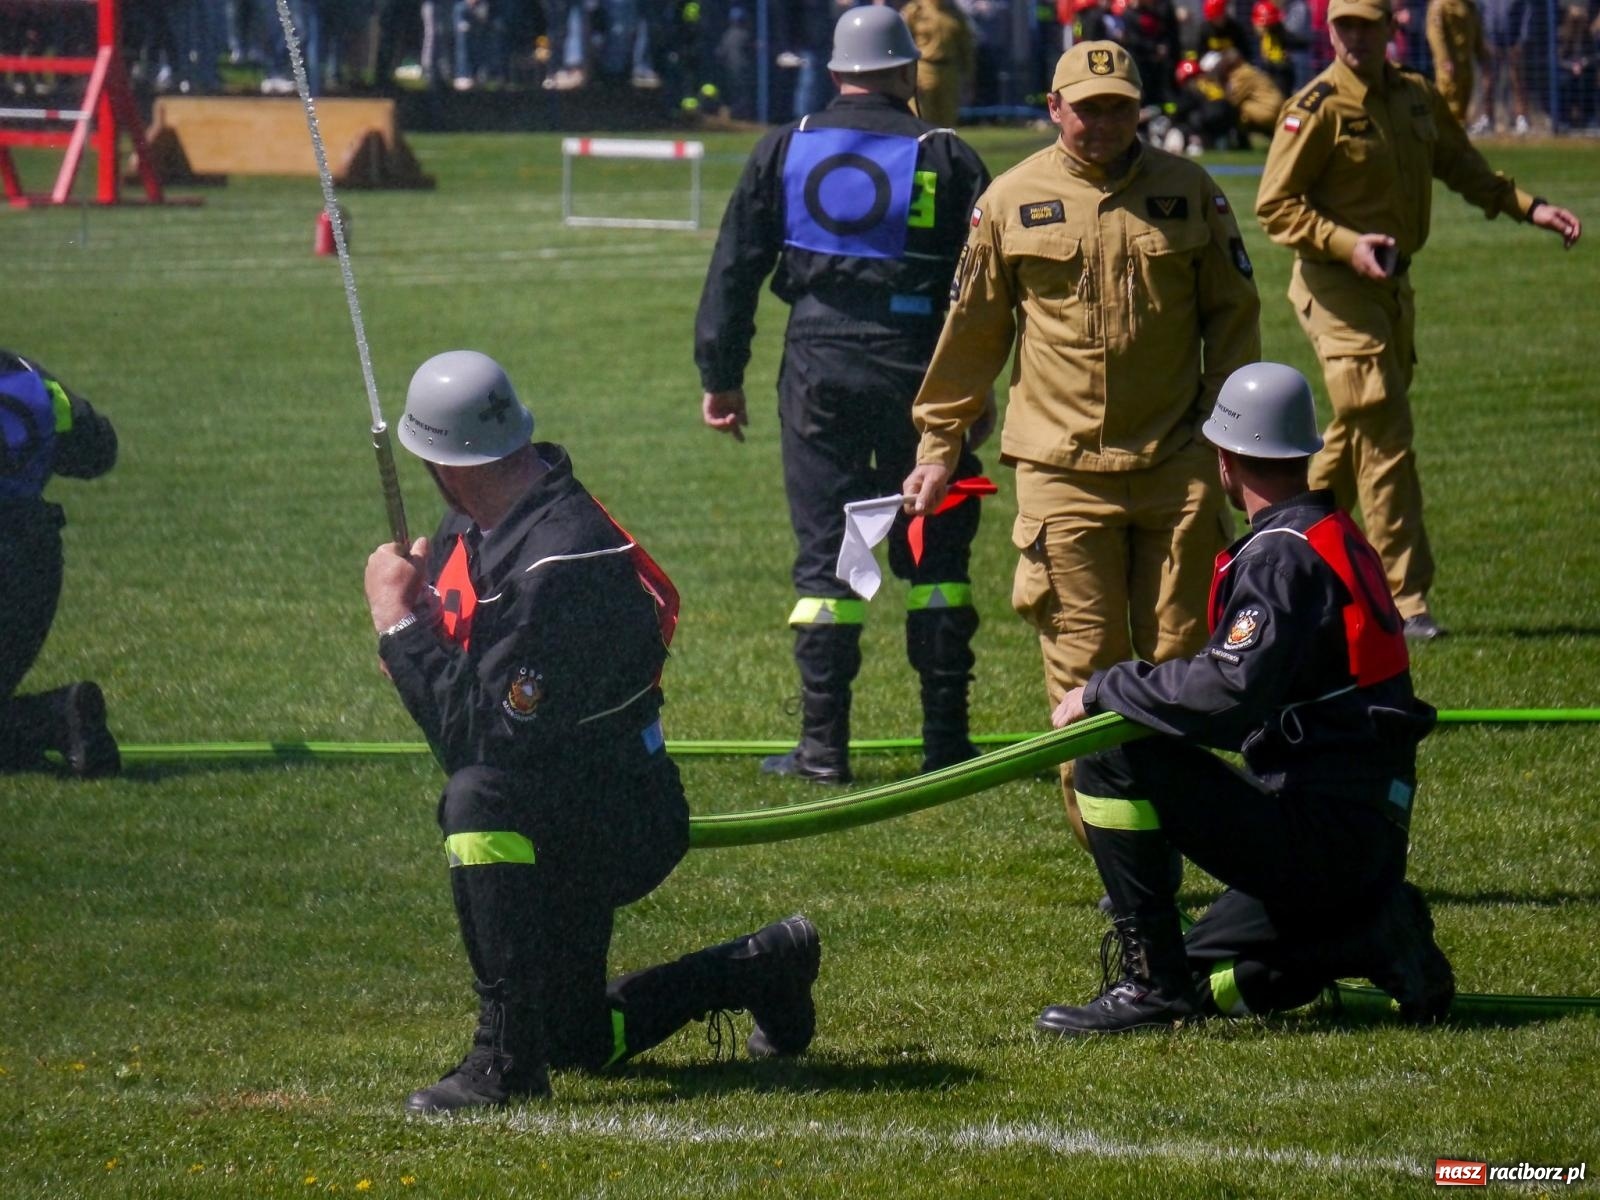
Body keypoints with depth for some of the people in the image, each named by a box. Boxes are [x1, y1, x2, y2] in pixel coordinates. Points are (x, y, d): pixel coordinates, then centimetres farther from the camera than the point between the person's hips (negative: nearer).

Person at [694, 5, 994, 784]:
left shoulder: (783, 152, 4)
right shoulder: (946, 158, 0)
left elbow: (733, 270, 5)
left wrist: (721, 376, 11)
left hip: (819, 371, 1)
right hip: (920, 374, -1)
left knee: (823, 557, 3)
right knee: (935, 557, 8)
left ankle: (823, 748, 1)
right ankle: (946, 742, 7)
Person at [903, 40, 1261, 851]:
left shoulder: (1190, 192, 5)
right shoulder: (1012, 202, 4)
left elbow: (1233, 315, 11)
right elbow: (971, 330, 10)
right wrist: (937, 447, 11)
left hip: (1176, 467, 1)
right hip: (1062, 470, -1)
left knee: (1178, 662, 2)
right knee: (1085, 668, -4)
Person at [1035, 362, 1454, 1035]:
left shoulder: (1283, 555, -16)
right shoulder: (1336, 536, 15)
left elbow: (1230, 692, -29)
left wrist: (1103, 689, -17)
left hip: (1323, 833, -10)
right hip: (1371, 836, 10)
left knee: (1114, 759, -15)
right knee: (1203, 979, 21)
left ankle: (1153, 983, -11)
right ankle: (1380, 936, 7)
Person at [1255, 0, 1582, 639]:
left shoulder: (1416, 97, 8)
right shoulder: (1318, 108, -13)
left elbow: (1461, 166, 23)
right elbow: (1274, 206, -14)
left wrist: (1530, 208, 13)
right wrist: (1346, 244, -25)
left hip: (1392, 283, 7)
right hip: (1338, 289, -7)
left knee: (1358, 434, 14)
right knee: (1383, 437, -12)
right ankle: (1405, 600, -10)